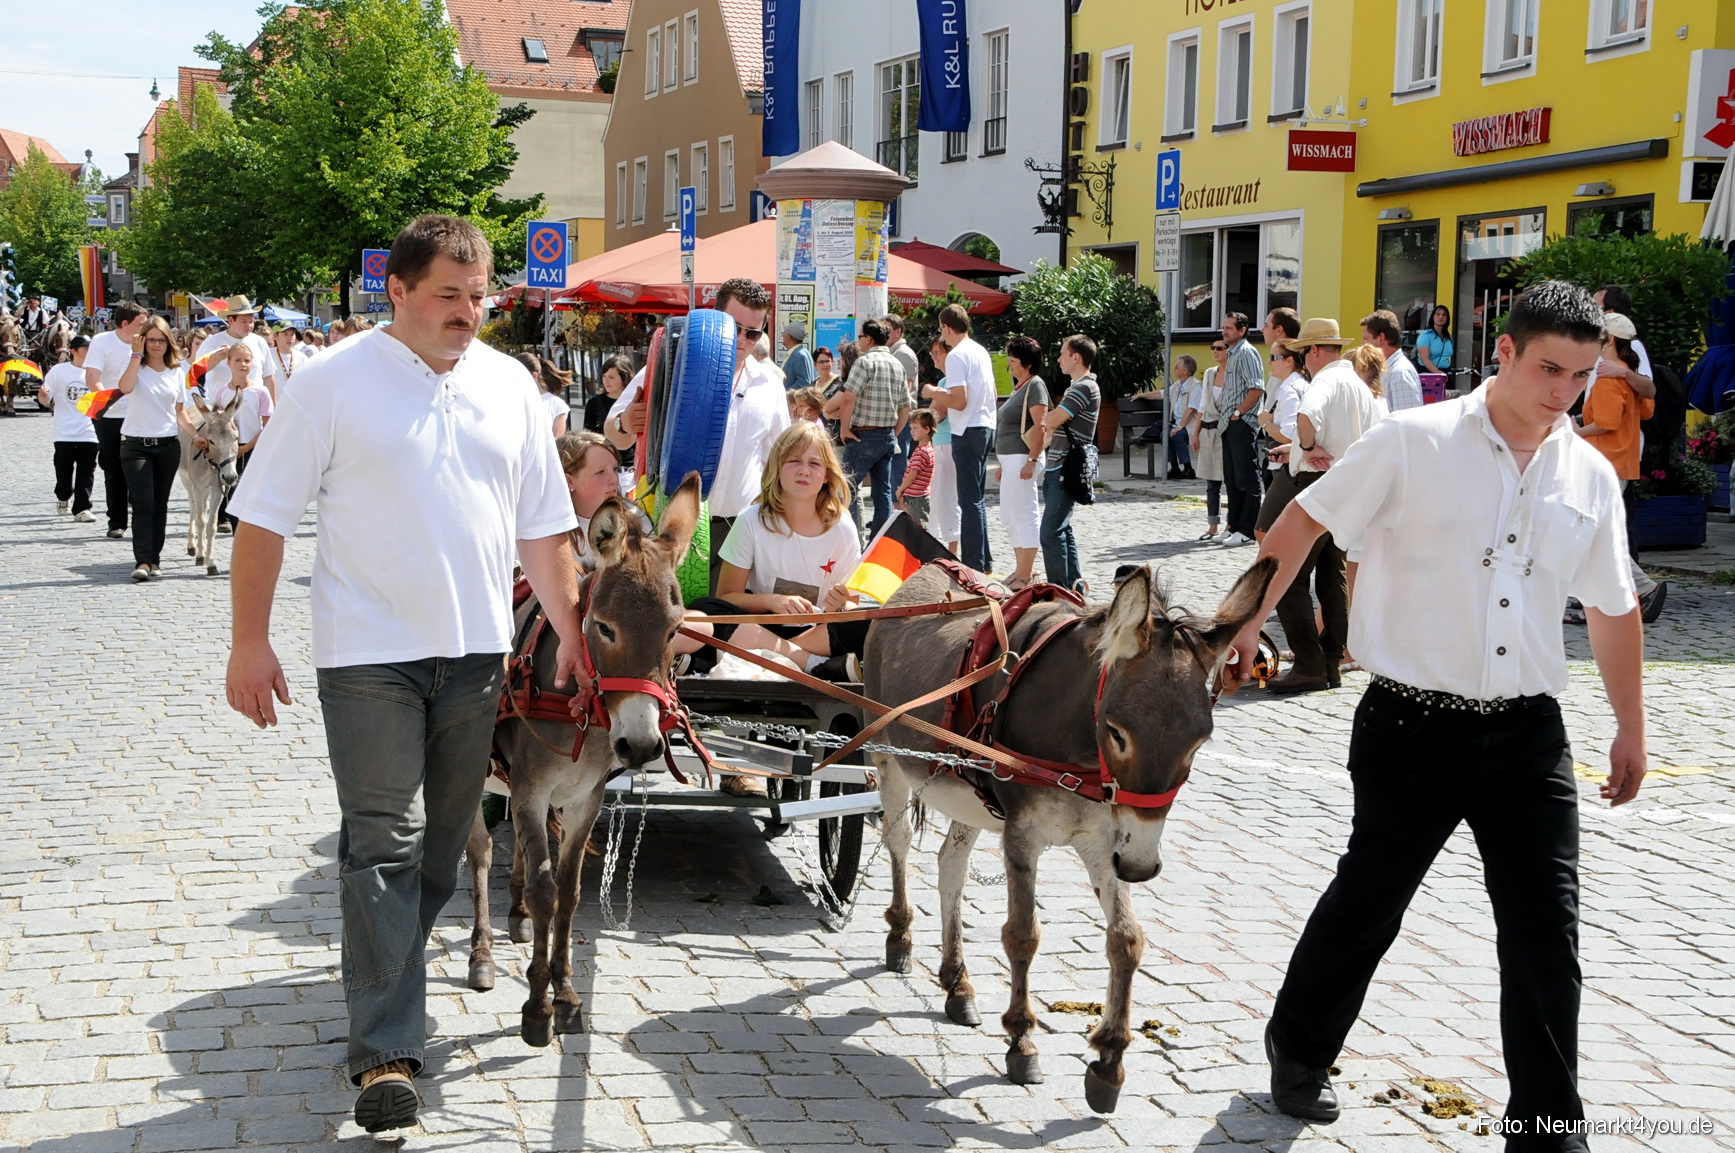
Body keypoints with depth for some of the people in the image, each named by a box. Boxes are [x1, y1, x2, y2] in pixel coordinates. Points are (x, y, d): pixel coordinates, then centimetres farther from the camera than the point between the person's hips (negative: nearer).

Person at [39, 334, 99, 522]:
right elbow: (46, 400, 1)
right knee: (64, 471, 3)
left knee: (86, 473, -2)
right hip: (64, 433, -2)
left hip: (89, 432, 2)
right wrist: (42, 396, -21)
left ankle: (82, 508, 1)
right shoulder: (59, 371, -1)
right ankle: (63, 498, 30)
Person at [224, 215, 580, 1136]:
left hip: (476, 649, 5)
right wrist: (250, 642, -7)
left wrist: (571, 634, 9)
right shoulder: (334, 382, -5)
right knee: (384, 844, -8)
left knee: (441, 843, 12)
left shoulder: (507, 384, 8)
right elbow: (265, 516, -3)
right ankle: (386, 1052, -6)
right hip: (370, 653, -5)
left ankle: (385, 973, 32)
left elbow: (543, 526, 13)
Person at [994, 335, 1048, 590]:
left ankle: (1025, 576, -5)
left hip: (1022, 459, -11)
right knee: (1009, 518, 14)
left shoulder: (1035, 386, -11)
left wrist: (1032, 460, -26)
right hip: (1010, 459, 11)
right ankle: (1024, 569, 20)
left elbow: (1040, 425, -20)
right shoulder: (1019, 387, 19)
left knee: (1024, 516, -7)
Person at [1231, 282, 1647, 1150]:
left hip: (1530, 732, 3)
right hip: (1415, 723, -3)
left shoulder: (1590, 476, 4)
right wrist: (1245, 620, -2)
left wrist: (1631, 728, 19)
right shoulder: (1414, 443, -9)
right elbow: (1302, 523, -1)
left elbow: (1613, 609, 15)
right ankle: (1299, 1051, 38)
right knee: (1368, 902, 13)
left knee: (1546, 934, 1)